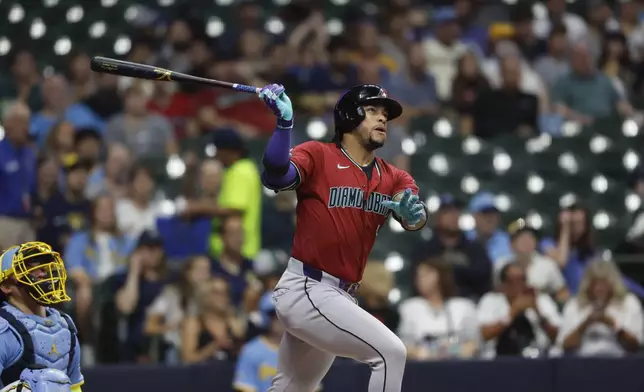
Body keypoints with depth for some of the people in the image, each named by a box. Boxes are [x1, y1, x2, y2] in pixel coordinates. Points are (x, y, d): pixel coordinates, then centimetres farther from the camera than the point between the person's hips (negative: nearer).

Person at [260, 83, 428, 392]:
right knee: (391, 353, -19)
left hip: (339, 297, 8)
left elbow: (415, 220, -8)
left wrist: (412, 211, -32)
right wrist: (284, 122, -38)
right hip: (306, 292, -8)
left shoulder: (393, 178, 10)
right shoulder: (318, 156, -6)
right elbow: (275, 178, -24)